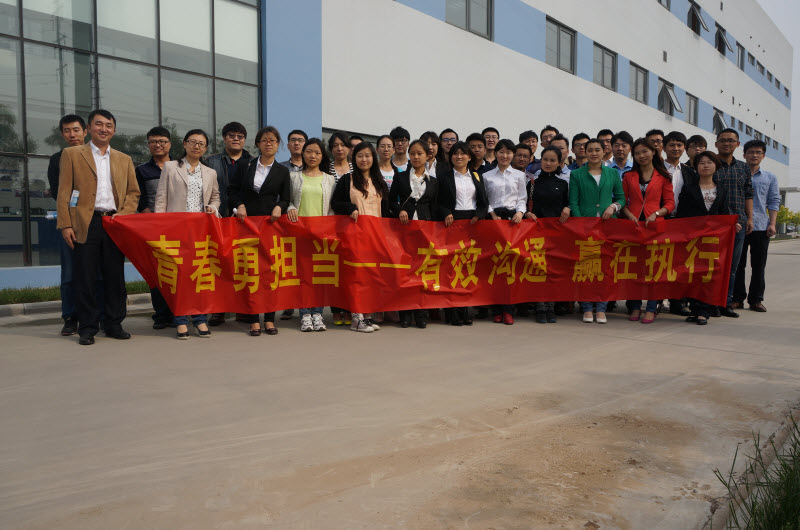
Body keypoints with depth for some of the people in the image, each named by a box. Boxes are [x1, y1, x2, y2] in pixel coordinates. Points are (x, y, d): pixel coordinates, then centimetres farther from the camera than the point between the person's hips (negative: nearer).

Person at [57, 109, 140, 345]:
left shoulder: (124, 160, 17)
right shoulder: (71, 154, 8)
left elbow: (133, 192, 15)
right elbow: (64, 192, 2)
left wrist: (124, 213, -3)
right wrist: (65, 224, -7)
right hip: (86, 224, -2)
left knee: (115, 277, 5)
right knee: (85, 278, 0)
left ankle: (114, 324, 15)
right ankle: (87, 328, 8)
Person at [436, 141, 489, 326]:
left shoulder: (477, 176, 18)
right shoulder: (443, 177, 9)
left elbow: (484, 201, 14)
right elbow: (438, 202, 4)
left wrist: (479, 215, -4)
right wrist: (446, 214, -14)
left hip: (473, 222, 3)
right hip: (453, 222, -2)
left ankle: (465, 310, 5)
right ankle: (453, 312, -2)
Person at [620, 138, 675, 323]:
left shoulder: (663, 176, 8)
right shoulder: (628, 176, 13)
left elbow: (670, 203, 5)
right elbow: (623, 201, 11)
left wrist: (656, 214, -12)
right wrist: (629, 214, -8)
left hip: (654, 224, -2)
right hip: (632, 224, 2)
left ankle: (651, 309, 2)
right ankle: (634, 307, 12)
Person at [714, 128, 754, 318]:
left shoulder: (743, 168, 15)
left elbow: (748, 195, 17)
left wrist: (749, 218, 9)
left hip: (738, 223, 5)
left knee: (732, 265, 7)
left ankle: (726, 302, 14)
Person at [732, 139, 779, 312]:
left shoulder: (770, 178, 14)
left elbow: (774, 201, 10)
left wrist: (772, 224, -2)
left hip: (761, 226, 2)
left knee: (759, 265, 4)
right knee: (737, 264, 1)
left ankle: (756, 299, 11)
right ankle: (737, 298, 9)